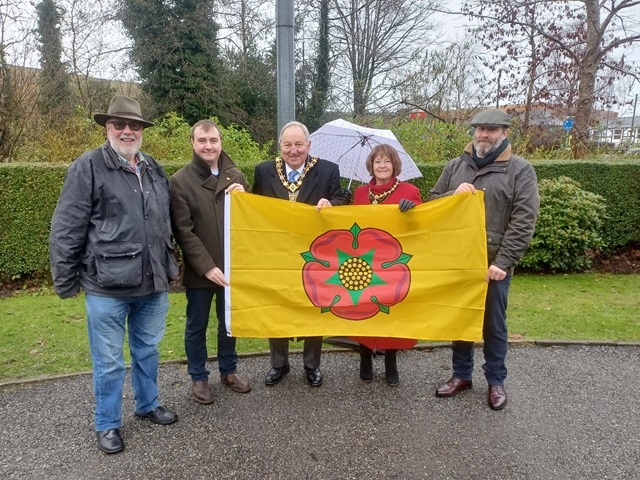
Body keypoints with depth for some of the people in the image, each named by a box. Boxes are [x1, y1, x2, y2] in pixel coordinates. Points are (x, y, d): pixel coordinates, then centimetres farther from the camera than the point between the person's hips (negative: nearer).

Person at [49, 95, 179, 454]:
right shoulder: (88, 167, -8)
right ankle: (108, 424, 28)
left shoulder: (154, 169, 10)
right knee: (109, 361, 9)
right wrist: (66, 281, -7)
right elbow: (66, 230, -8)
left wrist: (169, 265, 16)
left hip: (153, 283, 5)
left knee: (148, 351, 20)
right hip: (108, 286, -5)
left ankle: (148, 404, 40)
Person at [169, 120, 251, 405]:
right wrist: (207, 267, -17)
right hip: (200, 270, -4)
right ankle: (198, 378, 29)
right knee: (197, 326, 11)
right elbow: (183, 232, -11)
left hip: (232, 266, 4)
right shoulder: (180, 181, -6)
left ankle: (228, 371, 36)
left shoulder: (235, 176, 6)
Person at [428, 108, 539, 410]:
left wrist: (503, 261, -16)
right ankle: (461, 374, 31)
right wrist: (452, 196, -11)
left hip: (494, 265, -3)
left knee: (493, 325, 10)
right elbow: (431, 203, 11)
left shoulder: (520, 170, -4)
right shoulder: (455, 166, 7)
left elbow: (523, 221, -10)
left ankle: (496, 380, 28)